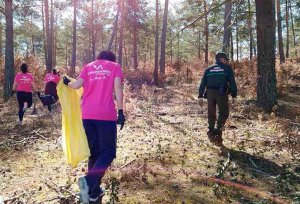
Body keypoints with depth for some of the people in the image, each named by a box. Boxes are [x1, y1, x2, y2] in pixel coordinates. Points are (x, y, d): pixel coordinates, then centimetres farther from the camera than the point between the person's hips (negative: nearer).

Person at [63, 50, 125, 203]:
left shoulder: (88, 67, 16)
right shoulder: (115, 66, 10)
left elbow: (77, 85, 1)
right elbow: (117, 88, -5)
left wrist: (67, 83, 23)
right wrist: (120, 111, -7)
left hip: (87, 115, 4)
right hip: (106, 115, -4)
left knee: (94, 152, 15)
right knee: (108, 152, 4)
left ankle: (94, 191, 19)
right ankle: (88, 181, -20)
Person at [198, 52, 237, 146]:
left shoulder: (208, 69, 18)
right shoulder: (227, 68, 8)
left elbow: (203, 82, 14)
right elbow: (232, 82, 3)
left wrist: (201, 95, 14)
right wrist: (233, 95, 4)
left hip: (210, 92, 4)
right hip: (221, 93, -4)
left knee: (211, 114, 12)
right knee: (223, 113, 3)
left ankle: (211, 133, 15)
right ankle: (218, 132, -10)